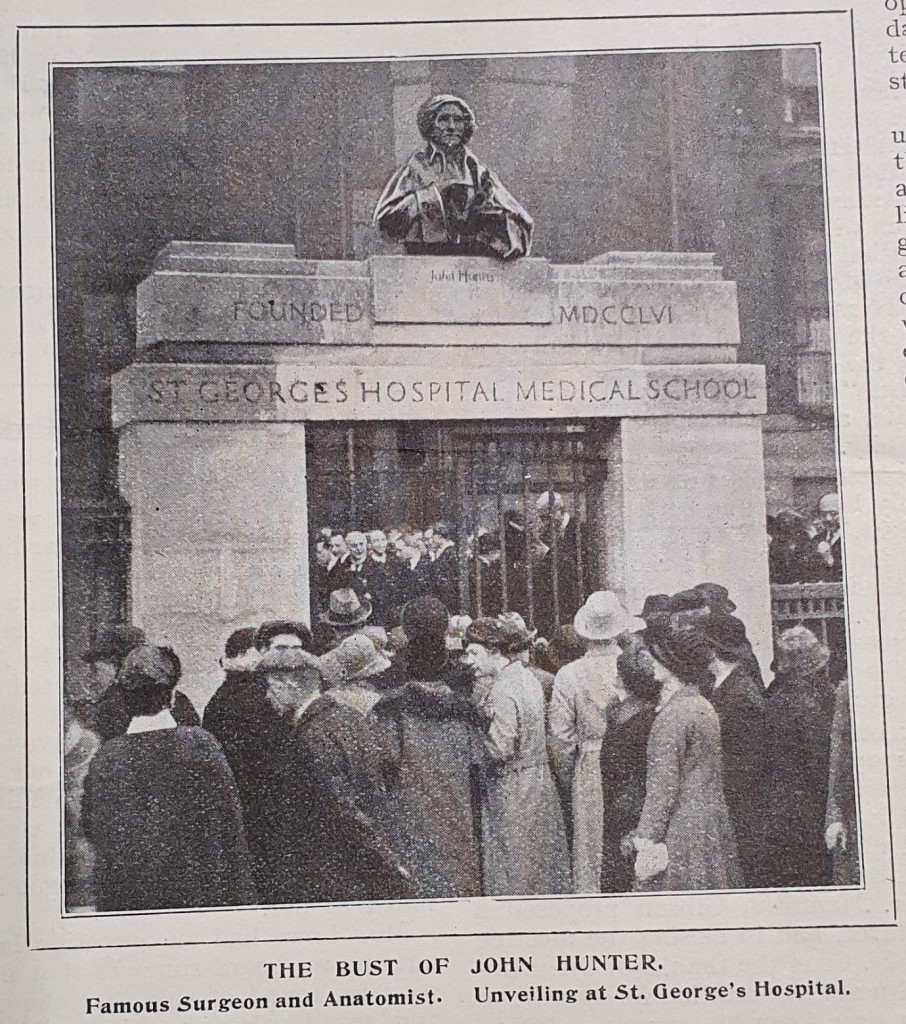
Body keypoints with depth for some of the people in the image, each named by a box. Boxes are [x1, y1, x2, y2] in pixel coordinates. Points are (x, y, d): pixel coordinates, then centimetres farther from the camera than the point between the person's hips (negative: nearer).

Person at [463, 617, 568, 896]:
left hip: (511, 787, -9)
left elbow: (501, 749, -23)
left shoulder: (502, 692, -22)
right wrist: (481, 684, -1)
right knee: (541, 852, 18)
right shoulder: (525, 676, 4)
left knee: (511, 862, 4)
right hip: (538, 776, 9)